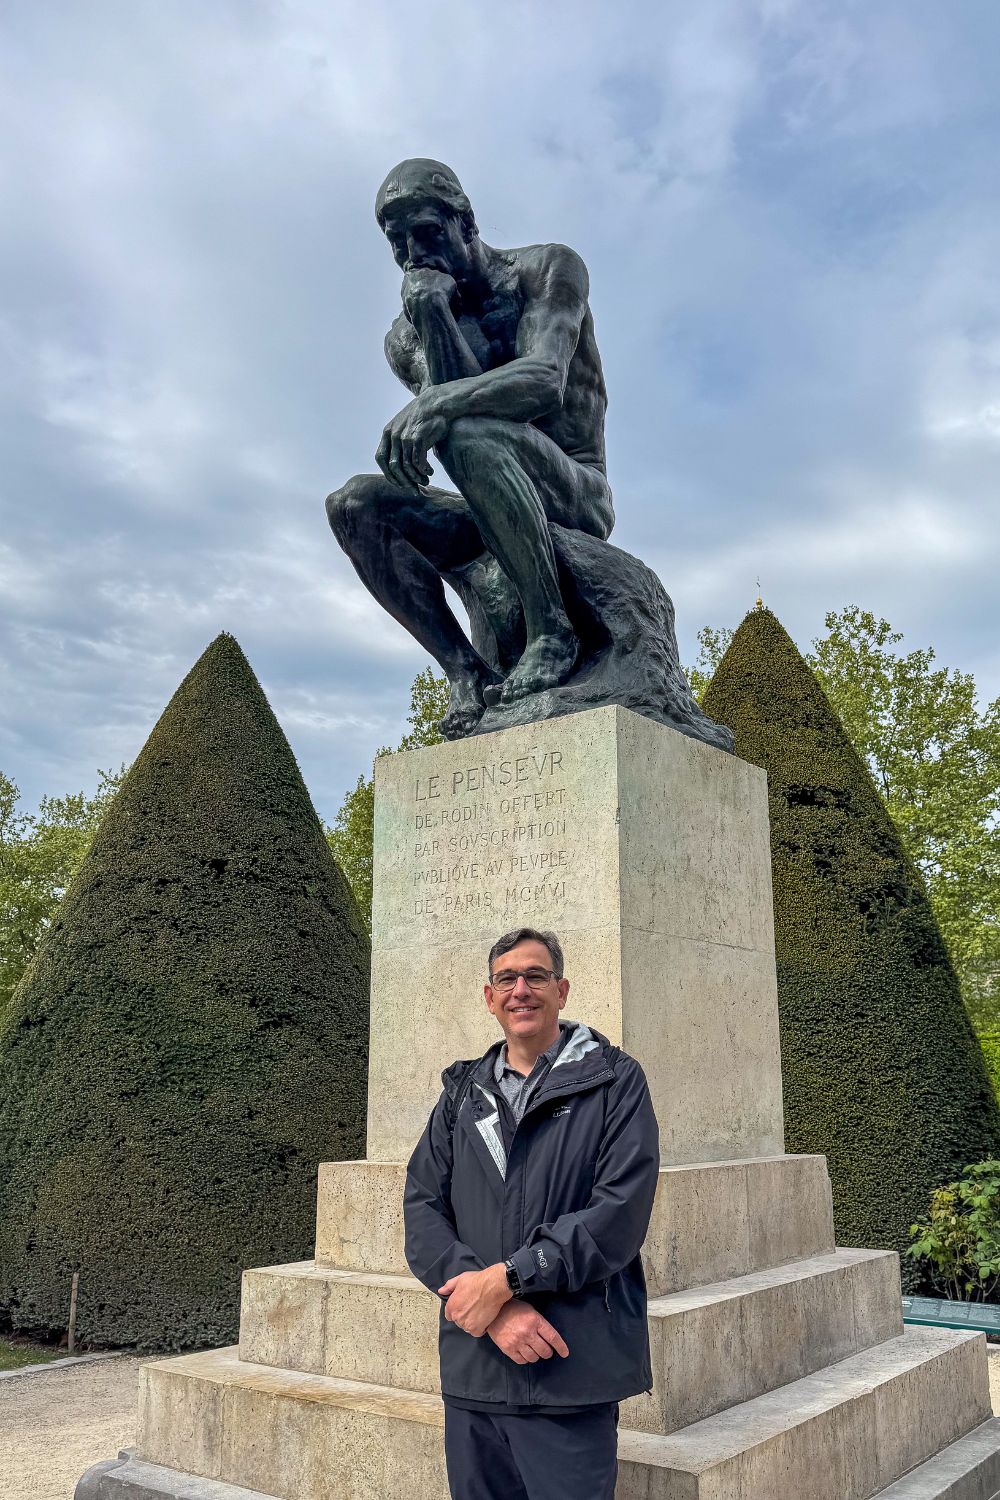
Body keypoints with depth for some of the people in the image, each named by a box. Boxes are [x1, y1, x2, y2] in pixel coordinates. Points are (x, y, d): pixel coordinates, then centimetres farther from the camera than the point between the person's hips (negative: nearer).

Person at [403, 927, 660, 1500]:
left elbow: (620, 1214, -12)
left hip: (571, 1378, -4)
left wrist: (506, 1278, -16)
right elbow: (422, 1211, 1)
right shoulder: (463, 1092, 11)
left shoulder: (615, 1081, -1)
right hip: (470, 1373, 4)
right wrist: (498, 1309, -13)